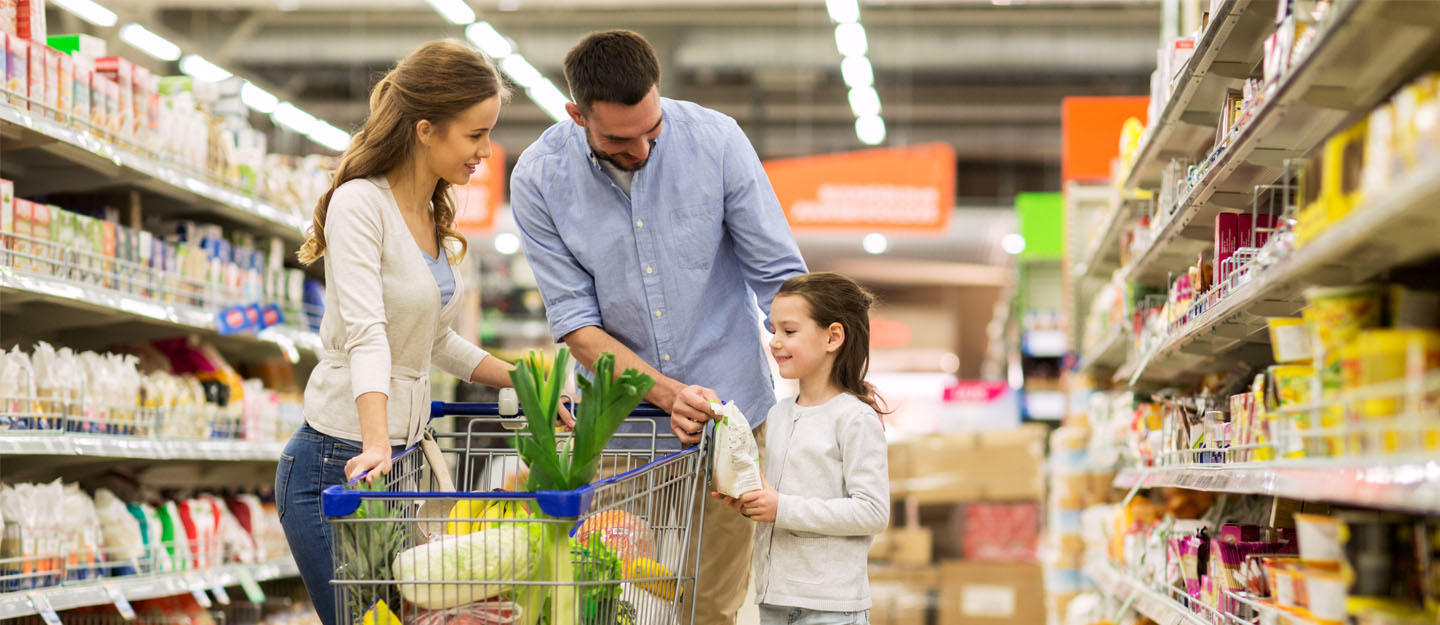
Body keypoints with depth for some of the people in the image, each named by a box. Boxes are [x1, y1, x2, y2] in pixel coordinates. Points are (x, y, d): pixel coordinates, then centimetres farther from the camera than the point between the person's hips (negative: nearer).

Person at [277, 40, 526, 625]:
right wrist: (377, 448, -39)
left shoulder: (433, 214, 12)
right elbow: (366, 334, -27)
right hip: (339, 465, -8)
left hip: (404, 457, 8)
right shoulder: (360, 205, -14)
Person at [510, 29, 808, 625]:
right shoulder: (539, 179, -11)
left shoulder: (716, 140, -11)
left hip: (728, 407, 0)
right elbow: (575, 323, -10)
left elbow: (780, 275, -5)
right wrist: (668, 395, -21)